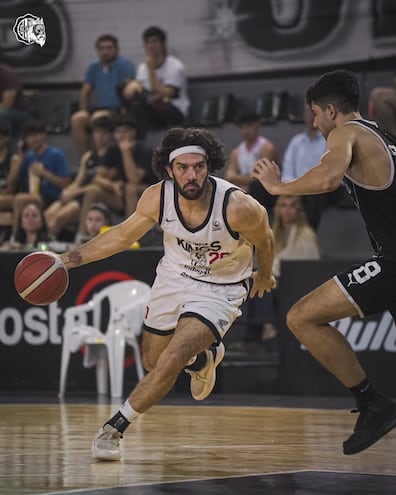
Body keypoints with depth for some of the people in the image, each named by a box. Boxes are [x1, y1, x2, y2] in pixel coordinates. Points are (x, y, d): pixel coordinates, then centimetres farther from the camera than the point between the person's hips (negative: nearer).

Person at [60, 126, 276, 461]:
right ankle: (205, 355, 52)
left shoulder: (237, 207, -32)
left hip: (219, 290, -5)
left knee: (171, 361, -22)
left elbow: (264, 241, -8)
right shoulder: (157, 198, -22)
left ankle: (114, 429, -7)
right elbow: (123, 235, -2)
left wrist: (264, 276, 11)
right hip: (173, 278, 5)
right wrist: (69, 259, -10)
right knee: (152, 361, 20)